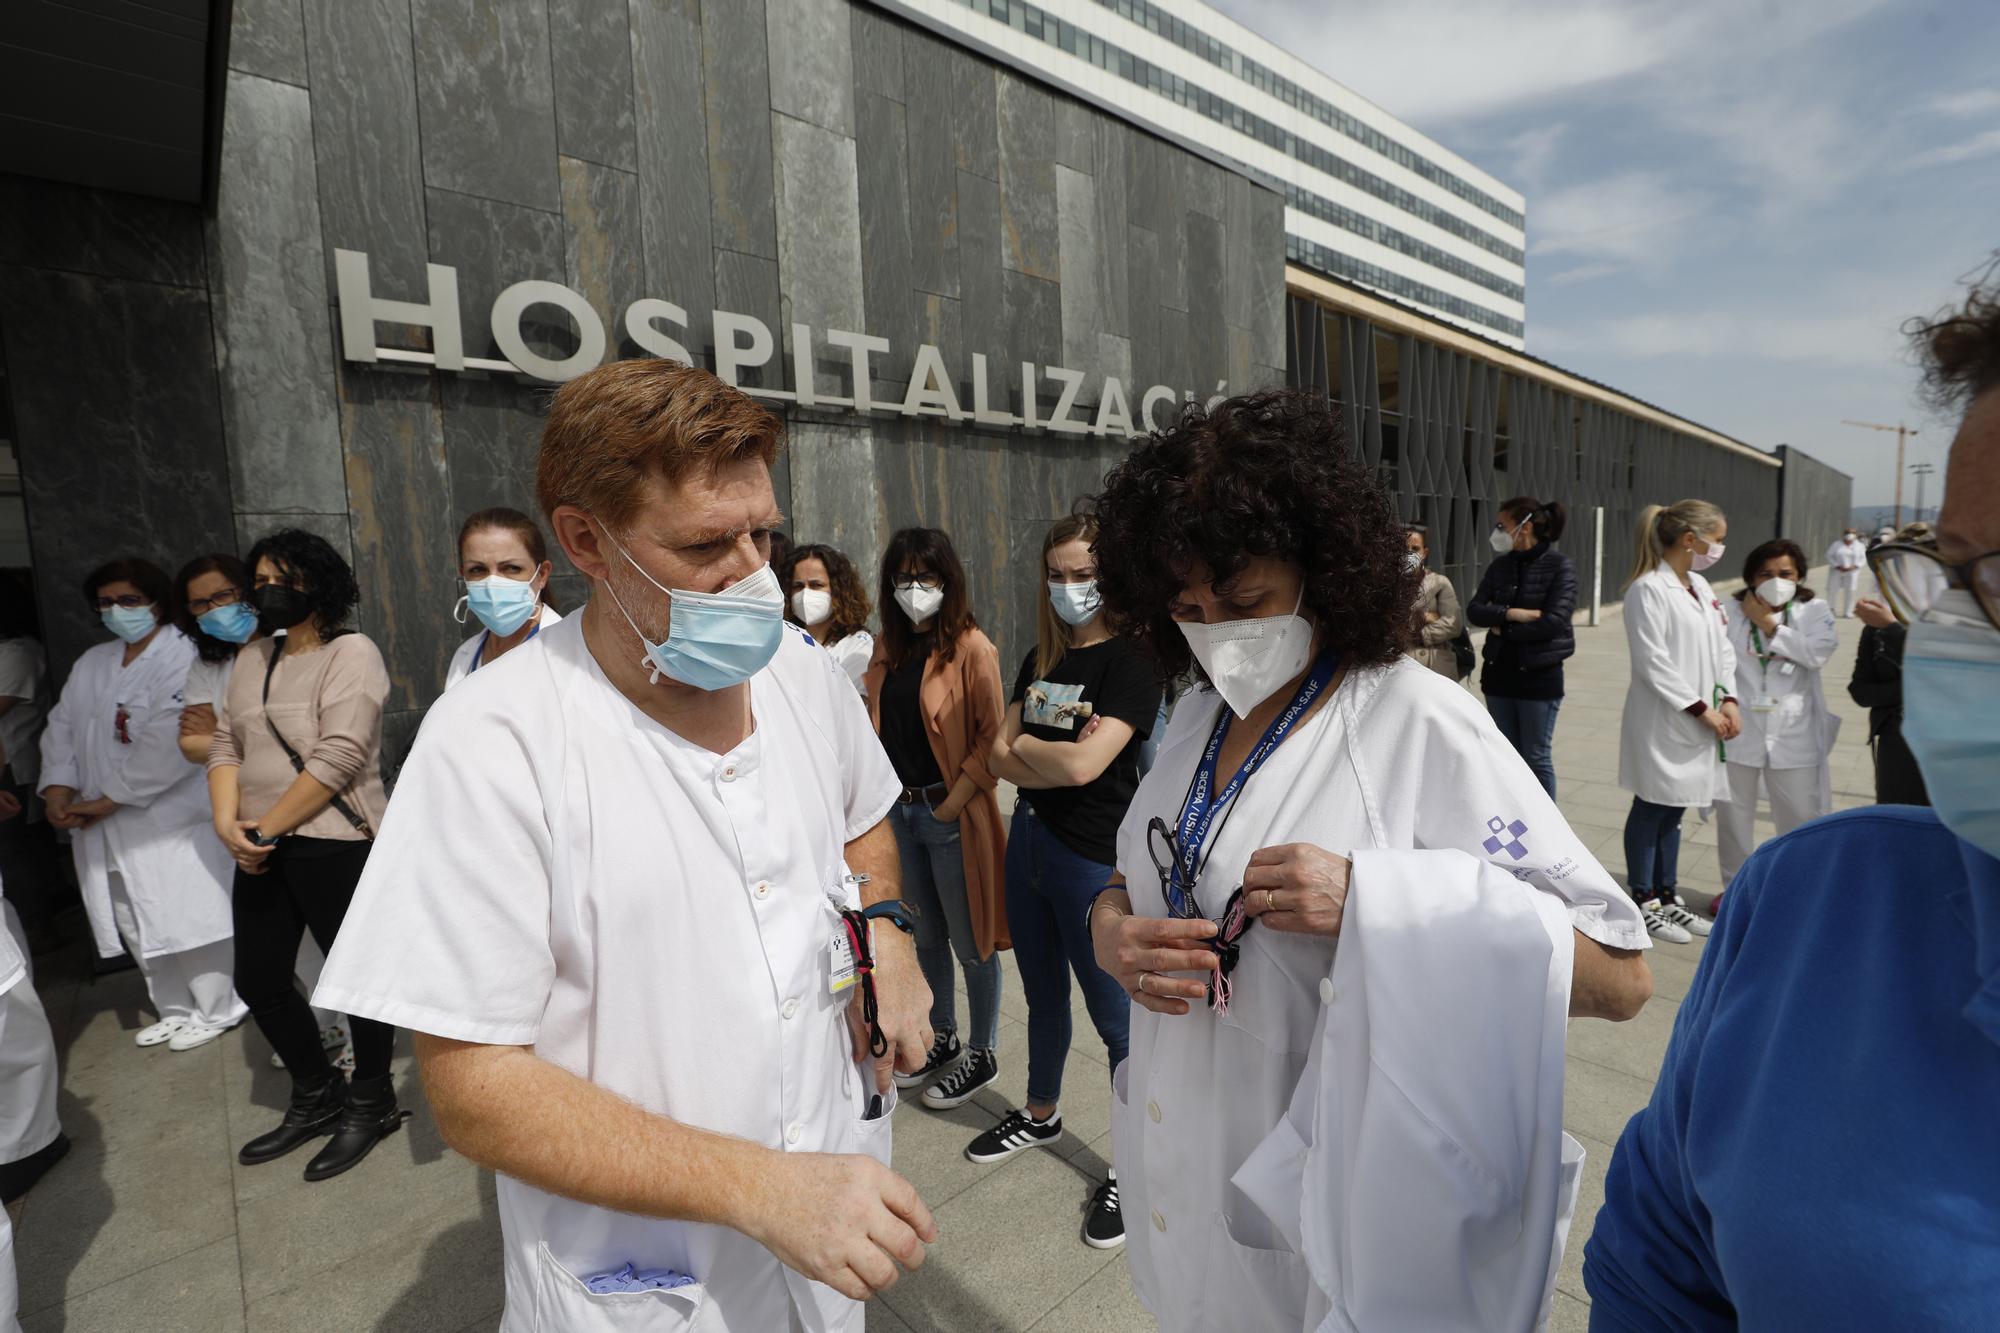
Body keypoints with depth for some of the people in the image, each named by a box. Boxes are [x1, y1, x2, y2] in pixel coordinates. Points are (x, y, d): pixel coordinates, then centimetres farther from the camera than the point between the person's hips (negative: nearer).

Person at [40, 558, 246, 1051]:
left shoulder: (182, 658, -12)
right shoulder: (91, 662, 15)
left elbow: (167, 742, -19)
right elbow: (61, 725, 12)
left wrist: (110, 799, -15)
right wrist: (58, 785, -3)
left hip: (170, 821, -8)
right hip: (106, 827, 8)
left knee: (186, 917, -1)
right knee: (136, 924, 15)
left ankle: (217, 1011, 14)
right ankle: (175, 1010, 30)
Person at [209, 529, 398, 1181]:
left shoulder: (351, 653, -9)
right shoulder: (252, 658, 14)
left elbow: (337, 758, -17)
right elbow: (225, 744, 11)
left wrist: (265, 830, -13)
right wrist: (229, 824, -4)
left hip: (333, 844, -8)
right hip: (263, 849, 8)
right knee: (258, 979, 14)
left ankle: (372, 1104, 23)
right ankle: (317, 1098, 33)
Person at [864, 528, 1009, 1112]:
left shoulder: (971, 648, -12)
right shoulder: (887, 649, 8)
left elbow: (993, 736, -15)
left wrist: (954, 802, -18)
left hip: (951, 814, -6)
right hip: (899, 811, 6)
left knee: (969, 942, 8)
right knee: (925, 937, 20)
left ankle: (983, 1053, 29)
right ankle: (943, 1040, 40)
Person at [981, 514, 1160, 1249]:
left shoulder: (1133, 661, -15)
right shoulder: (1041, 658, 6)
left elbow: (1085, 763, -25)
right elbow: (1001, 756, 1)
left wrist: (1023, 745, -7)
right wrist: (1056, 758, -16)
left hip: (1095, 861, -7)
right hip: (1029, 842, 7)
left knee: (1117, 1019, 9)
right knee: (1044, 997, 24)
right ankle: (1040, 1115, 47)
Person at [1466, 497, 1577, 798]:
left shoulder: (1560, 565, -8)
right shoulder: (1500, 565, 6)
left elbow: (1554, 621, -18)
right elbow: (1474, 610, -3)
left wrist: (1503, 629, -10)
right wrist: (1512, 613, -18)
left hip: (1539, 674, -5)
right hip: (1498, 671, 5)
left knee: (1537, 757, 5)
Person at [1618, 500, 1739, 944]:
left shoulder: (1701, 586, 12)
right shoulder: (1648, 589, -14)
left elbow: (1722, 647, 13)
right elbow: (1653, 662, -18)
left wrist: (1728, 700, 0)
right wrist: (1700, 709, -15)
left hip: (1699, 724, 8)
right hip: (1661, 723, -8)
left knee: (1673, 809, 16)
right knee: (1651, 809, 4)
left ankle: (1667, 898, 27)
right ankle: (1645, 902, 17)